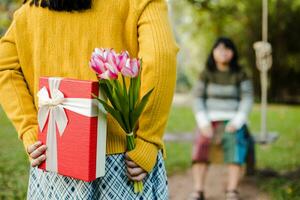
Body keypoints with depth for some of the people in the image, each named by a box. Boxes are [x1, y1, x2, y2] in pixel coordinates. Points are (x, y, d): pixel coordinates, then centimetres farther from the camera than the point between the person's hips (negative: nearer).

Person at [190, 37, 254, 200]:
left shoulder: (240, 75, 4)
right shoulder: (206, 74, 7)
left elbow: (247, 100, -3)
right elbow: (198, 100, 2)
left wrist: (235, 123, -17)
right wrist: (204, 124, -14)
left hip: (232, 121, -1)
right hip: (210, 121, 1)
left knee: (235, 144, -32)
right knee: (201, 146, -29)